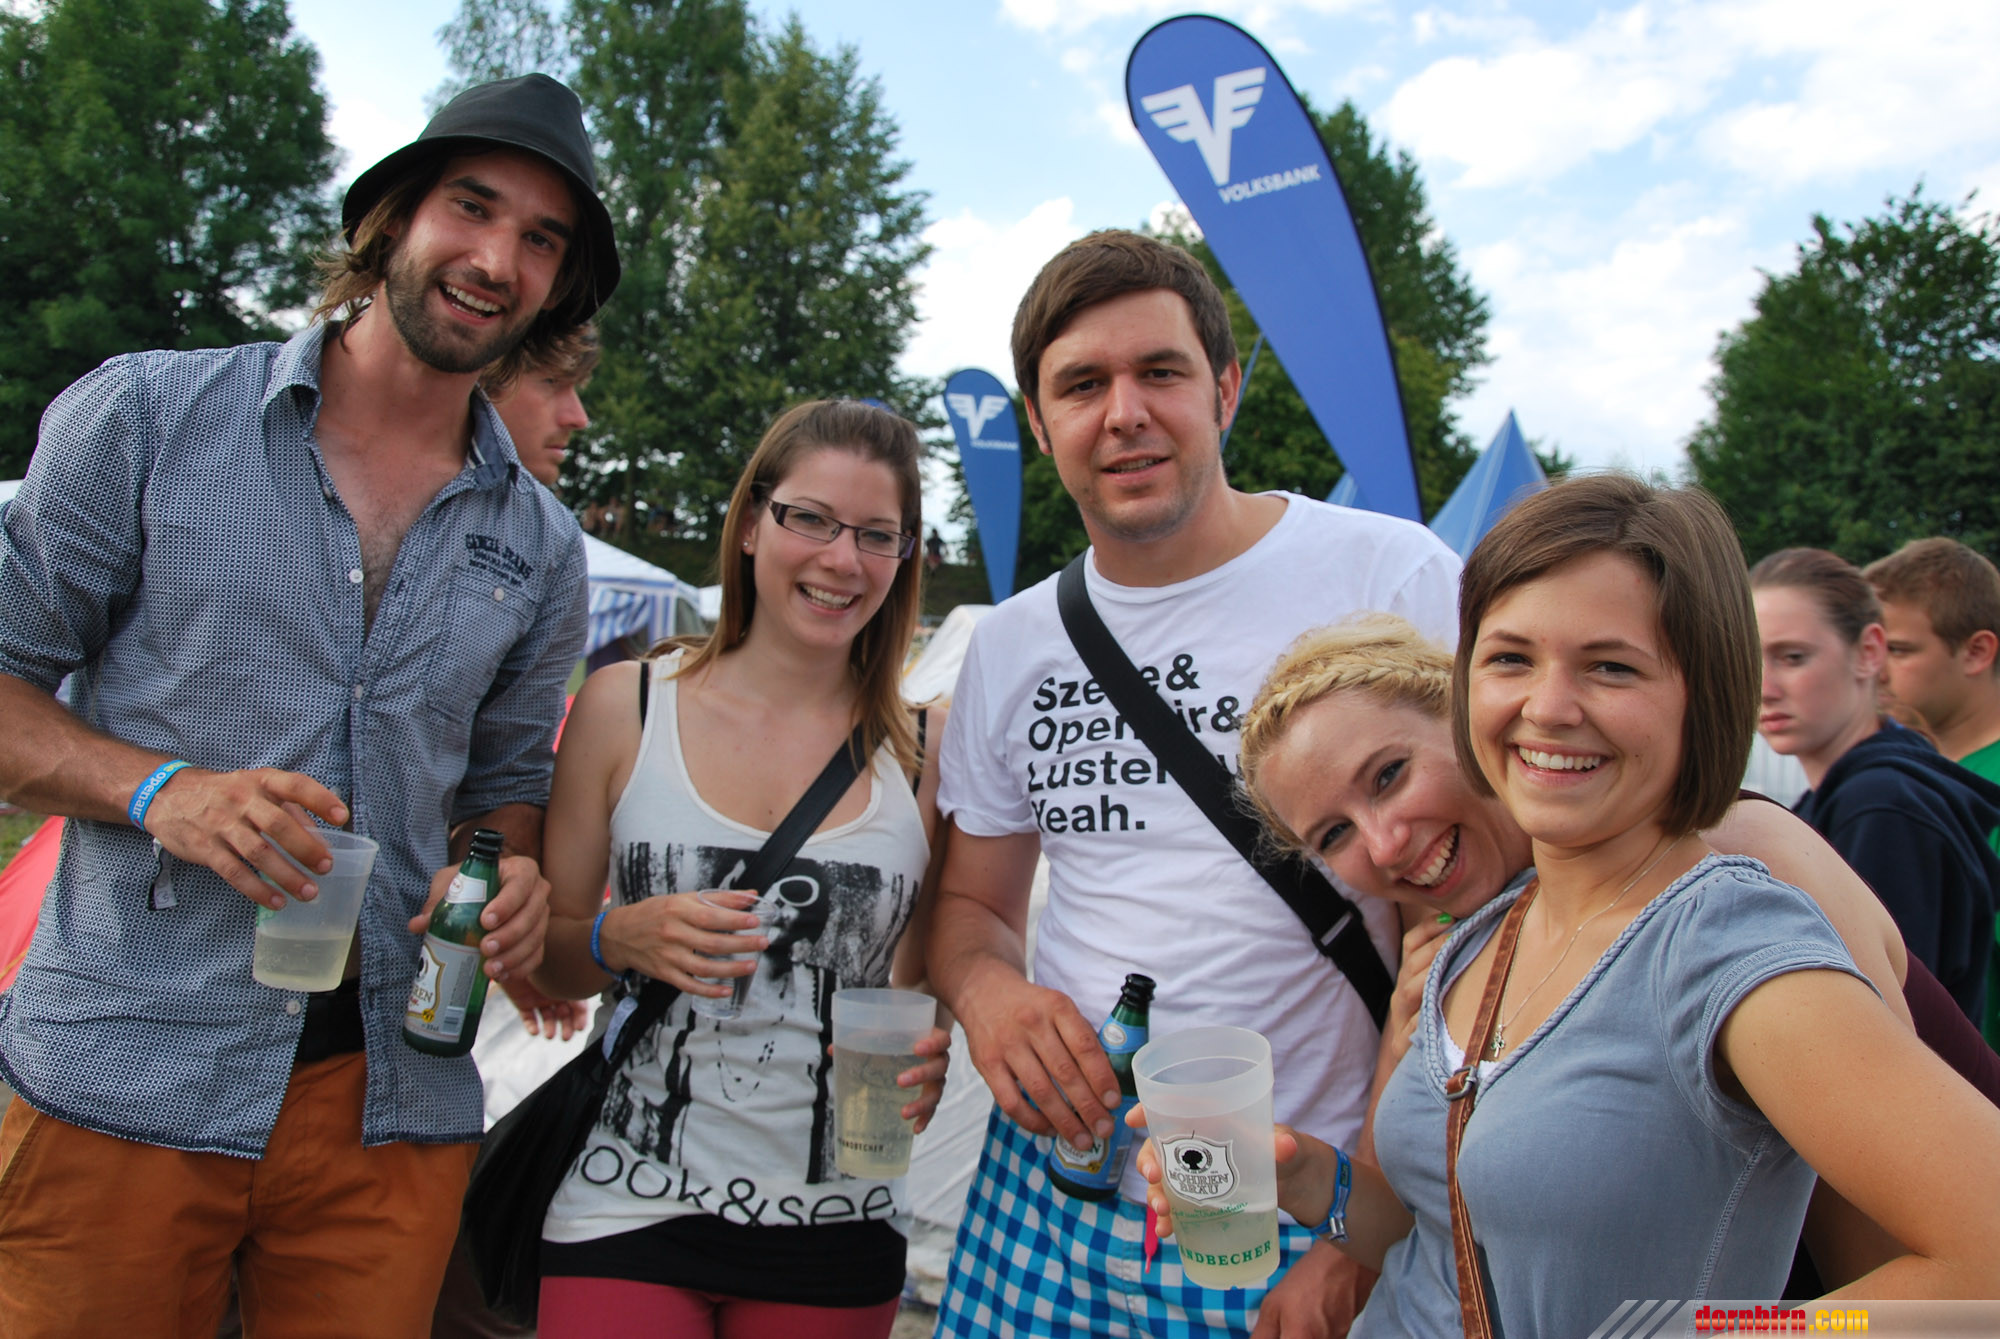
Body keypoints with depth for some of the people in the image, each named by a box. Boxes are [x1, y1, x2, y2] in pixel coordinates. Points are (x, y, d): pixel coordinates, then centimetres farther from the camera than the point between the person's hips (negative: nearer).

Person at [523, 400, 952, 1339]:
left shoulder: (921, 750, -2)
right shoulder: (626, 706, -4)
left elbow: (924, 979, 7)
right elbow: (546, 959, 2)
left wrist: (928, 1055, -14)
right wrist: (622, 937, -18)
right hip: (629, 1206, -1)